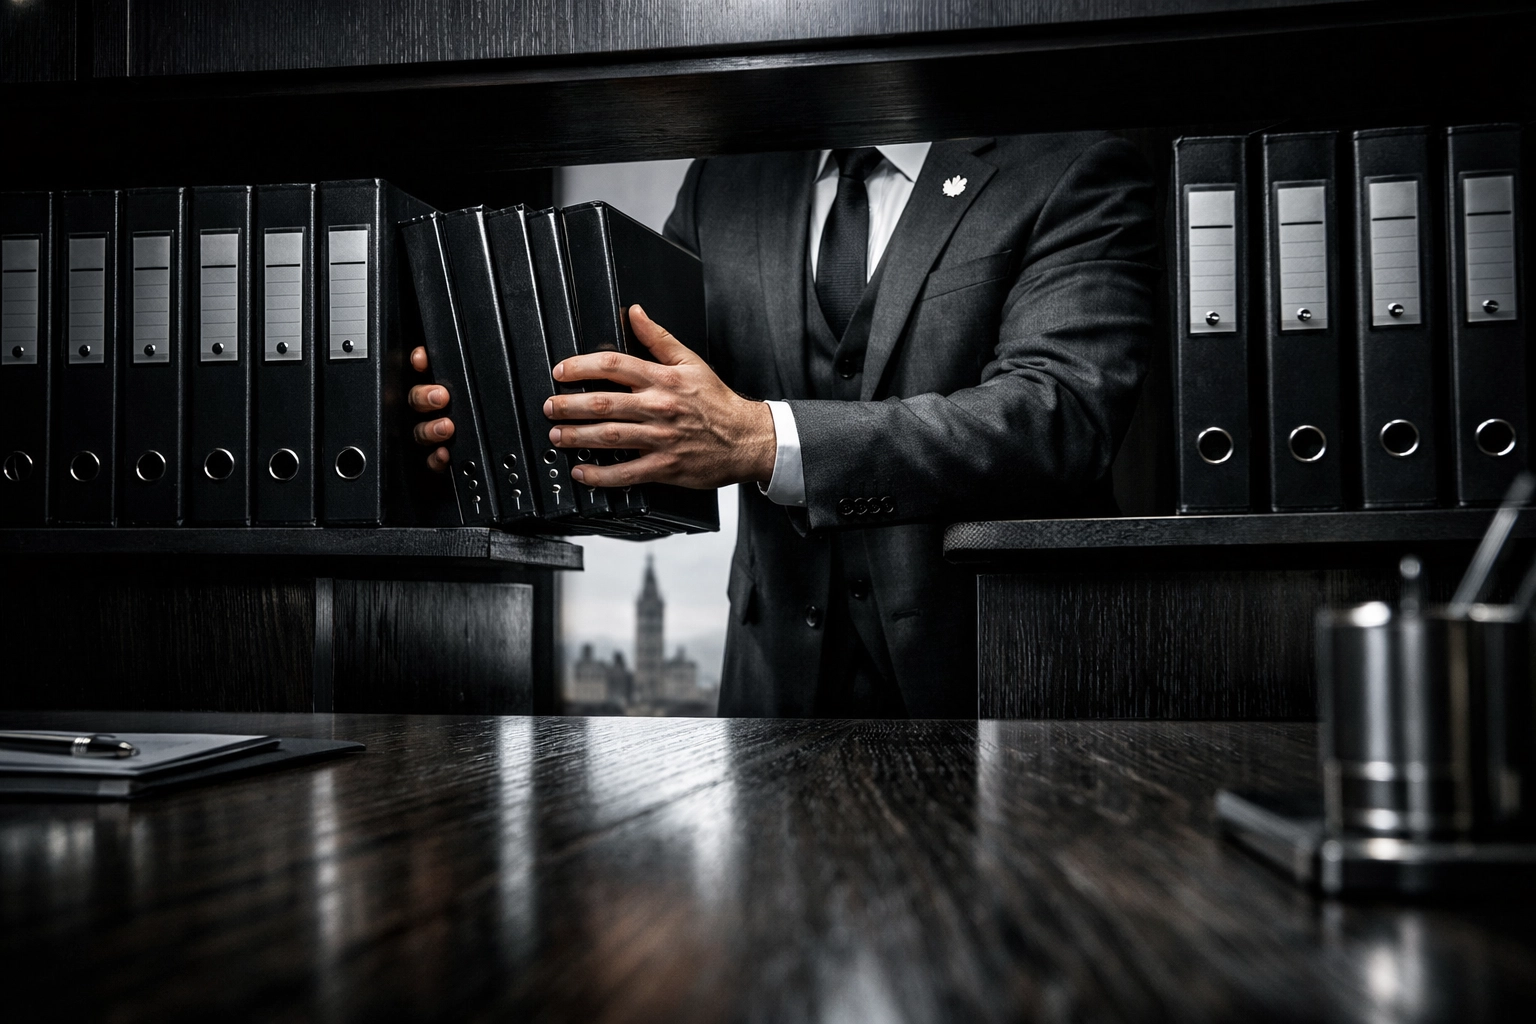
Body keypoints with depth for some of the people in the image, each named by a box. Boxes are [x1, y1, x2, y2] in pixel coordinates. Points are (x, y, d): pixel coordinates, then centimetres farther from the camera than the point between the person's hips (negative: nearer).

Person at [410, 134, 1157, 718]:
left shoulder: (1075, 172, -1)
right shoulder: (723, 182, 15)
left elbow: (1061, 415, -16)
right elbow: (631, 378, 16)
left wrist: (766, 441, -25)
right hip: (782, 676, 4)